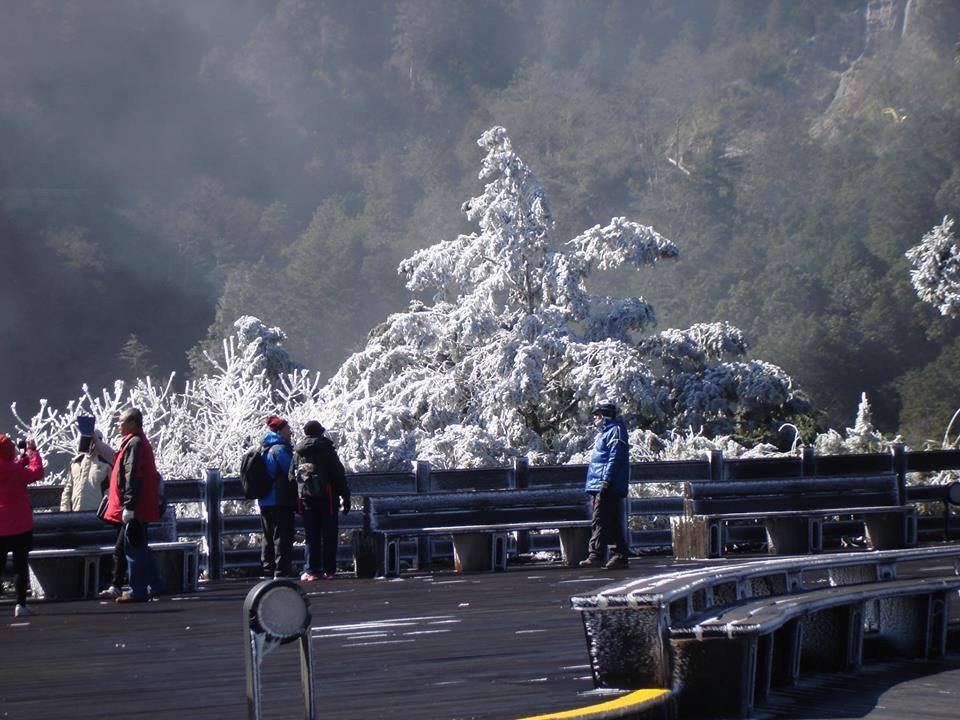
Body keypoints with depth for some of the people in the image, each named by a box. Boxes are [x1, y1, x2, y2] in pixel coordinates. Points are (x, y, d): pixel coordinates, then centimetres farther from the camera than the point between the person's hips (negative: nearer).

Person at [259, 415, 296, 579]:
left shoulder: (263, 449, 13)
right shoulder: (281, 449, -14)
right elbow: (292, 472, -13)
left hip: (264, 502, 8)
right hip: (281, 501, -8)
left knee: (267, 536, 12)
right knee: (283, 536, -6)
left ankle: (268, 570, 15)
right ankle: (282, 571, -8)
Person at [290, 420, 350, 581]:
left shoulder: (297, 453, 8)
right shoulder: (326, 449, -4)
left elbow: (292, 478, 8)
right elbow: (339, 475, -6)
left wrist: (296, 502, 12)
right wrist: (345, 496, -3)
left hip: (305, 500, 3)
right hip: (327, 498, -3)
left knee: (311, 537, 8)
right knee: (329, 535, 3)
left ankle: (310, 570, 0)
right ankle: (328, 571, 1)